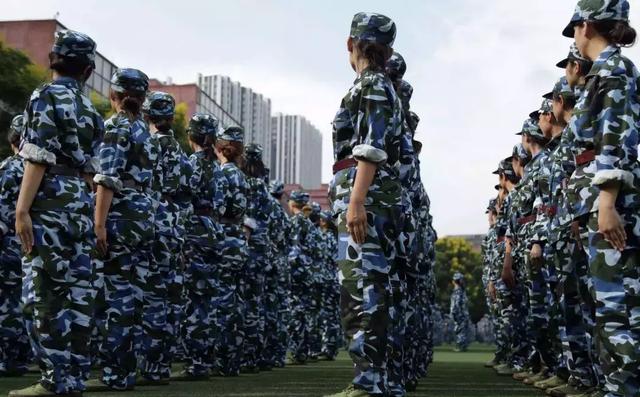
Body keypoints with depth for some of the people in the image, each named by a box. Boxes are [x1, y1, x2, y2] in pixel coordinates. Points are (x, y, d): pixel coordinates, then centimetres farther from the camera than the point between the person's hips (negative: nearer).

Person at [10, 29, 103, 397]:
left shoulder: (47, 96, -2)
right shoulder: (90, 109, 18)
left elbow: (39, 158, -12)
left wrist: (22, 209, -14)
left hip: (50, 204, -7)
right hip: (82, 205, 7)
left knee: (44, 294, -6)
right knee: (77, 292, 6)